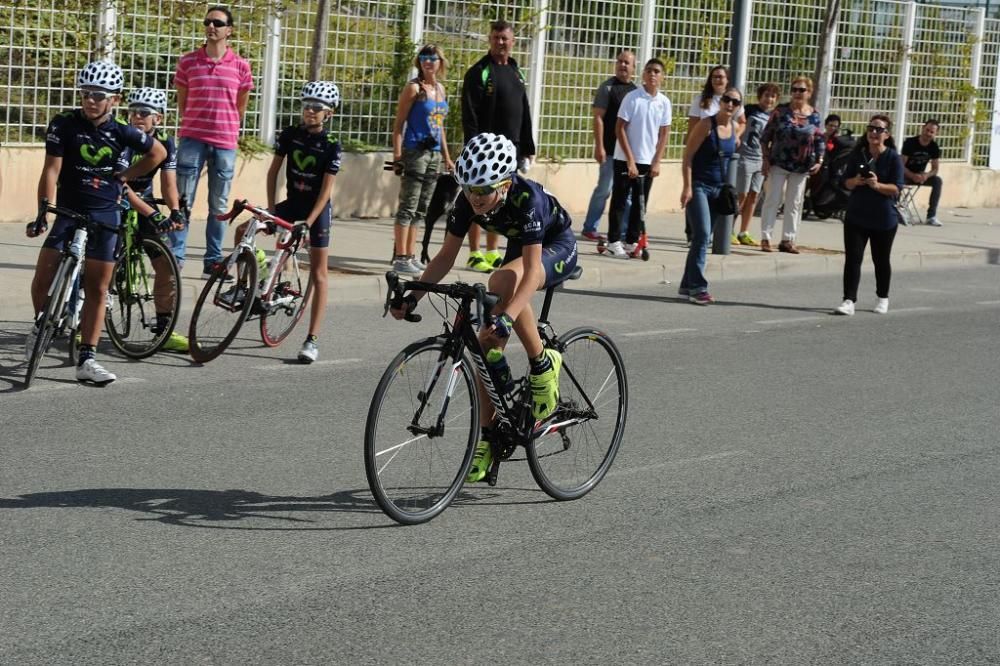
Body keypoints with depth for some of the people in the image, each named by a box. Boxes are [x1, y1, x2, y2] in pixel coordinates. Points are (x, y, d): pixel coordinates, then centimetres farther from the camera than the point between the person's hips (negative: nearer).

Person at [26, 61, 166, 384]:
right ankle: (40, 325, 17)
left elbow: (158, 152, 12)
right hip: (68, 211, -1)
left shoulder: (122, 132, -4)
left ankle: (87, 360, 7)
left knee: (97, 289, 2)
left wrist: (124, 177, 8)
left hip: (105, 215, 1)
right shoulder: (64, 125, -8)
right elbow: (51, 170, -12)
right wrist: (44, 212, -21)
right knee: (43, 276, -13)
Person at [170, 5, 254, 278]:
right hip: (192, 140, 0)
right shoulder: (188, 61, 2)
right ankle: (176, 256, 2)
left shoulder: (241, 66, 2)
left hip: (225, 143, 0)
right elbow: (182, 100, 11)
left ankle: (213, 262, 11)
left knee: (219, 205, 5)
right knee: (183, 201, -2)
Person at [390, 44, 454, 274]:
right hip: (415, 151, -7)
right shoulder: (414, 88, -6)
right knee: (408, 207, -7)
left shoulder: (440, 89, 14)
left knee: (421, 209, 11)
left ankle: (411, 256, 17)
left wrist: (447, 157, 20)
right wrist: (397, 155, -15)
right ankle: (400, 258, -5)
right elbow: (399, 124, -8)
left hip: (434, 154, 7)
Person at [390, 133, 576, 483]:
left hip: (558, 249, -6)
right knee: (486, 344, -5)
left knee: (502, 281, -38)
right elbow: (446, 256, -12)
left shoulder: (526, 198, -36)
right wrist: (413, 296, -25)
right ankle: (487, 436, 7)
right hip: (520, 248, 7)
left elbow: (531, 271, -41)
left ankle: (543, 363, -19)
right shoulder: (469, 201, -20)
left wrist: (507, 318, -54)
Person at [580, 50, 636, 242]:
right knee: (605, 189, -3)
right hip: (610, 150, -5)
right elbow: (598, 118, -9)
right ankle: (590, 227, 8)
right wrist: (599, 146, -16)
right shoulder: (608, 87, -4)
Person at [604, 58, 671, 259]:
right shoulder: (632, 97, -9)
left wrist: (657, 162, -1)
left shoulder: (664, 102, 1)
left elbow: (664, 134, 7)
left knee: (640, 204, 9)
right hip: (625, 159, -4)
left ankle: (631, 242, 17)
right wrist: (630, 160, -13)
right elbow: (620, 129, -9)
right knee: (619, 201, 1)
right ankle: (613, 243, 6)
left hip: (648, 161, 4)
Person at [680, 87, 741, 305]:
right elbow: (688, 156, -12)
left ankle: (687, 285, 19)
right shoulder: (706, 125, -11)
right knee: (702, 234, -14)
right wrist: (687, 187, -18)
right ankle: (698, 287, -12)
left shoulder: (734, 128, 7)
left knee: (702, 237, 10)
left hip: (718, 189, 6)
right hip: (699, 186, -6)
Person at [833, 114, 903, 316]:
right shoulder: (859, 154, 3)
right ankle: (849, 301, -7)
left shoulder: (893, 157, -8)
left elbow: (896, 188, -13)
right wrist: (856, 181, -16)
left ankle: (883, 299, 32)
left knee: (881, 260, 13)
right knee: (852, 258, -6)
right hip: (856, 216, 3)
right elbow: (846, 182, 6)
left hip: (884, 219, -2)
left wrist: (877, 185, -29)